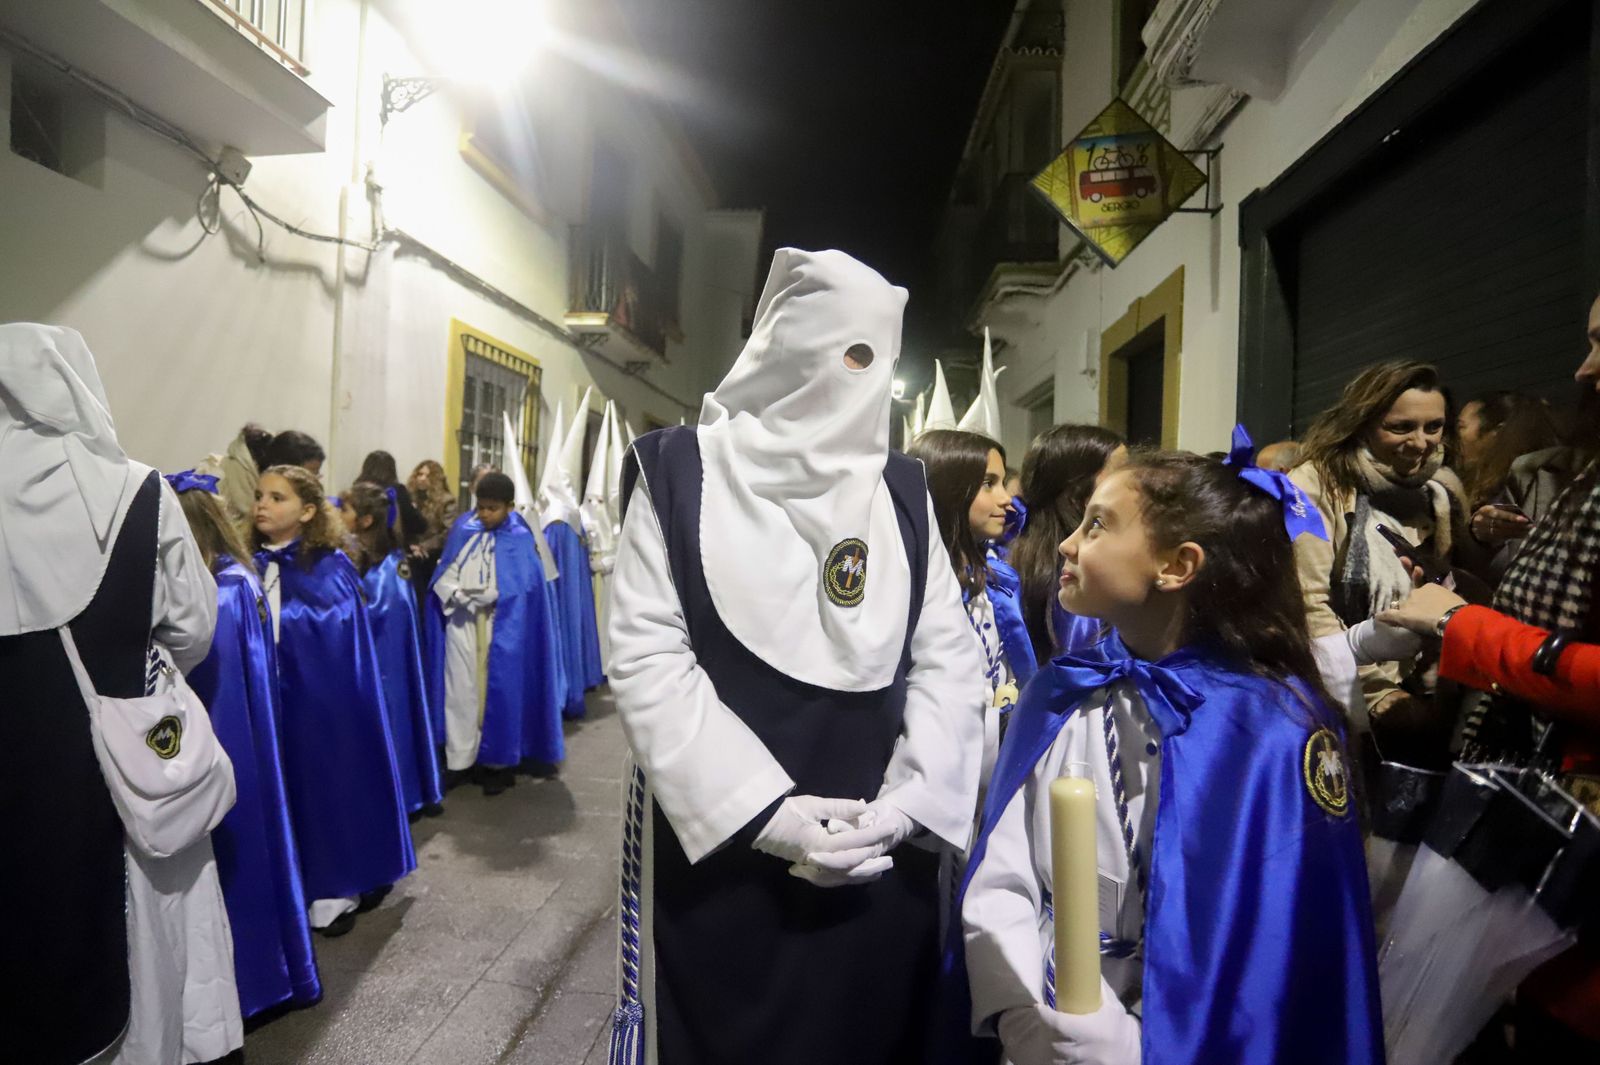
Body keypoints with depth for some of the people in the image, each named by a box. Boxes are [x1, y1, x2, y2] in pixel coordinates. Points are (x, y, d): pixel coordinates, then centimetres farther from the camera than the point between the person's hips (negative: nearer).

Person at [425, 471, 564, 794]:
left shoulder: (519, 539, -4)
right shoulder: (463, 528, 7)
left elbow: (520, 588, -10)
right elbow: (444, 574, 5)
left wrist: (484, 595, -15)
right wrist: (458, 593, -13)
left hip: (500, 627, -3)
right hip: (461, 623, 3)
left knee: (498, 690, 3)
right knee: (460, 690, 5)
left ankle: (498, 762, 14)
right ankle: (458, 760, 15)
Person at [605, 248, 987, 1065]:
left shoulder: (902, 494, 5)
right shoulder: (681, 473, -4)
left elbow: (950, 659, 3)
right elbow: (646, 658, -9)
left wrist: (907, 800, -11)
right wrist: (761, 809, -16)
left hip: (878, 855, 3)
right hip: (717, 847, -2)